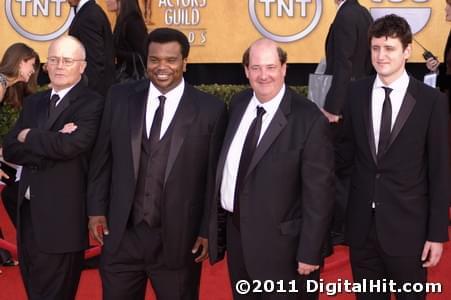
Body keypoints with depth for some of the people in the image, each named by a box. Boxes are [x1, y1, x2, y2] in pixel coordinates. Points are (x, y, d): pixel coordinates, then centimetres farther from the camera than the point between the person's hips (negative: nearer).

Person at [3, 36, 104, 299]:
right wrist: (49, 144, -14)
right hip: (28, 211, 7)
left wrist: (29, 136, -8)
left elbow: (71, 145, -24)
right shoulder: (34, 102, 13)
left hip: (62, 217, -7)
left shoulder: (92, 103, -9)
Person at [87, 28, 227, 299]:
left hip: (179, 239, -2)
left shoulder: (211, 110, -5)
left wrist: (208, 230, -3)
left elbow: (214, 177, -3)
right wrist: (97, 208, 5)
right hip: (121, 234, 3)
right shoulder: (120, 97, 3)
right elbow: (102, 159, 9)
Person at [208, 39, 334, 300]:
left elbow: (319, 193, -16)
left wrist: (309, 252, -16)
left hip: (278, 242, -6)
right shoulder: (238, 105, 3)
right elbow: (228, 165, 10)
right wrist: (220, 223, 10)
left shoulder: (309, 119, -17)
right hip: (234, 230, 6)